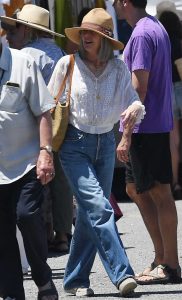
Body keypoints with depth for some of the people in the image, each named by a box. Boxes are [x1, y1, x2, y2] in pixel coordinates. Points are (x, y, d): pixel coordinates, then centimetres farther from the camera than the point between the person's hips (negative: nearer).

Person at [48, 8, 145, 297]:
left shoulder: (118, 69, 2)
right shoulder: (67, 64, -5)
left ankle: (76, 280, 18)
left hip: (105, 144, 4)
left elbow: (133, 100, -2)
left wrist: (135, 109, -26)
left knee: (90, 213, 7)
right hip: (74, 145, -4)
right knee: (98, 208, -17)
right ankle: (122, 273, -22)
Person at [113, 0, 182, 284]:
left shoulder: (141, 34, -17)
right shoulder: (157, 28, 15)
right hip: (158, 125, 10)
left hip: (146, 127, -10)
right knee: (136, 188, 16)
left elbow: (139, 87, -20)